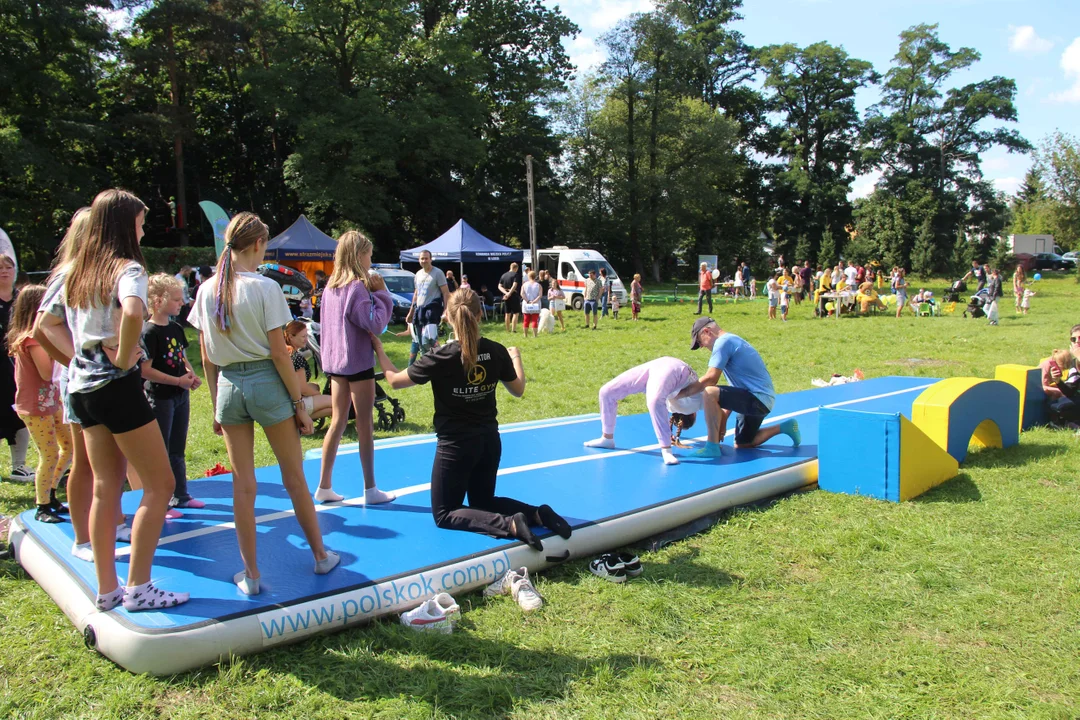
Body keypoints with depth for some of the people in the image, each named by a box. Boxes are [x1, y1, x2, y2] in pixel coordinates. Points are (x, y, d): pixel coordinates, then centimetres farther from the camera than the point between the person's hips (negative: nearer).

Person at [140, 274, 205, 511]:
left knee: (178, 450, 17)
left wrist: (191, 375, -1)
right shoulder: (149, 331, -15)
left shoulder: (176, 328, 8)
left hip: (181, 396, 8)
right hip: (160, 397, -8)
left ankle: (180, 495, 27)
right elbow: (145, 371, -20)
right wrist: (178, 381, -21)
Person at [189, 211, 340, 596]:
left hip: (228, 386, 4)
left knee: (243, 484, 9)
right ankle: (321, 556, 24)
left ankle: (251, 575, 15)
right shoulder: (265, 288, -11)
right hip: (266, 382, -4)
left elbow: (207, 357, 6)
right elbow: (279, 352, -11)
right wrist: (299, 402, -5)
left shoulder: (207, 290, 3)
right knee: (294, 478, 10)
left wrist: (216, 404, 15)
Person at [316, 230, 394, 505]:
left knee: (338, 422, 13)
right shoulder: (357, 287, -16)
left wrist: (373, 292, 8)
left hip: (334, 361, 8)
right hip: (358, 362, -7)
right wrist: (381, 294, -9)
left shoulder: (331, 286, 8)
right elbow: (375, 323, -19)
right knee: (365, 424, 2)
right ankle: (370, 490, 10)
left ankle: (324, 487, 16)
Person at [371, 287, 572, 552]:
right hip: (489, 441, 5)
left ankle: (509, 524, -15)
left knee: (444, 514, 8)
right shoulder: (497, 351, -6)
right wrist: (516, 357, 25)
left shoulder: (442, 357, -18)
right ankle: (537, 514, 0)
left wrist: (378, 349, 9)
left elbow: (395, 381, -6)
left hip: (456, 446, -5)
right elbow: (518, 390, 9)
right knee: (483, 502, 25)